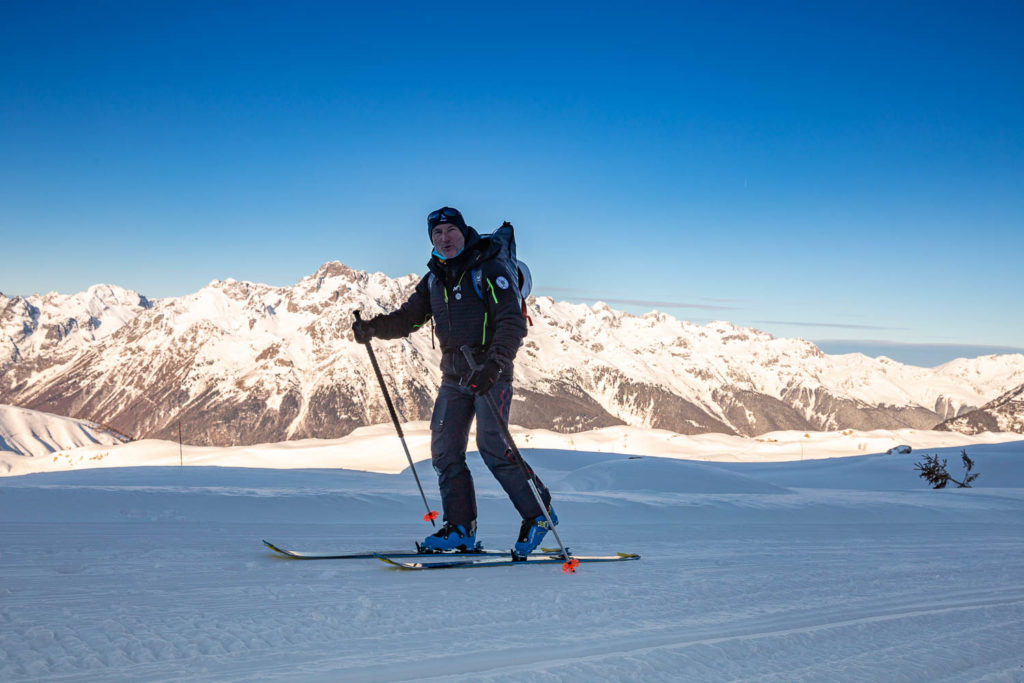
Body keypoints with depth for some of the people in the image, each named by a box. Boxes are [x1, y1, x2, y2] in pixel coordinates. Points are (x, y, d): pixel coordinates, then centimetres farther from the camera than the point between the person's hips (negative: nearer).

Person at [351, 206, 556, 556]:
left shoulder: (491, 268, -8)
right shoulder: (435, 279, 14)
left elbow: (512, 323, -16)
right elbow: (408, 318, 13)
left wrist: (494, 364, -30)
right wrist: (372, 327, -6)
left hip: (491, 372, -7)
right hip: (454, 375, 7)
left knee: (492, 446, -15)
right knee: (445, 449, 2)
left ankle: (538, 513, 0)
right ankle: (461, 529, 10)